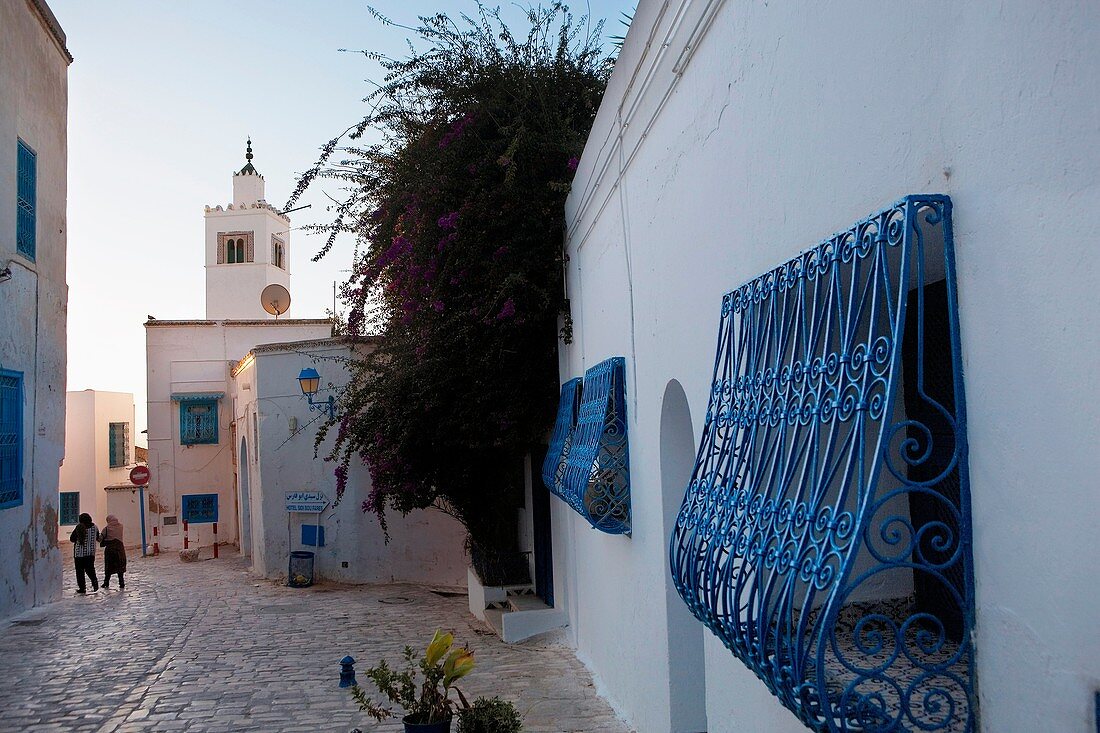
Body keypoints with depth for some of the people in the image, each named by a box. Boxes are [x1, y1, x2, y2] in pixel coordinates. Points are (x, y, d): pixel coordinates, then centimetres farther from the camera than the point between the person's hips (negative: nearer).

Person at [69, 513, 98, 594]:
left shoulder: (79, 528, -12)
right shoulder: (94, 527, -1)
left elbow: (72, 539, -6)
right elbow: (98, 538, 12)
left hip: (79, 553, -4)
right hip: (91, 553, 4)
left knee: (80, 571, 6)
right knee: (90, 569, 18)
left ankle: (82, 588, 7)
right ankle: (94, 582, -4)